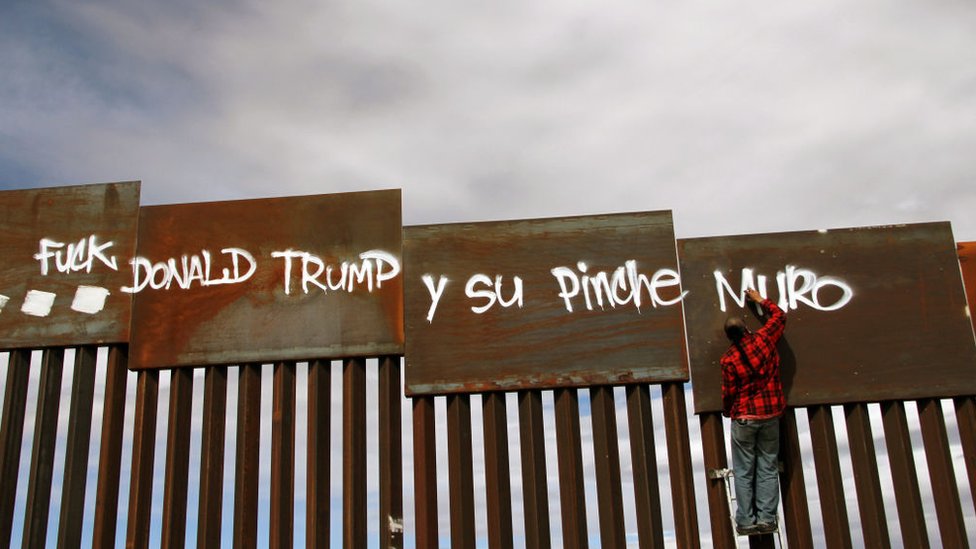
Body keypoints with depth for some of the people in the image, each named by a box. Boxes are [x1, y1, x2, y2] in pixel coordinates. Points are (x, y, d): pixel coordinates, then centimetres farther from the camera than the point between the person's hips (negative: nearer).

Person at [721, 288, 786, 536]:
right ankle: (766, 519, 6)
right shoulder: (764, 339, -6)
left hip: (744, 418, -2)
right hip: (770, 414, 2)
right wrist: (761, 301, 25)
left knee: (744, 471, 5)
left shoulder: (729, 358, -11)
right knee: (768, 468, 8)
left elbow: (728, 392, -5)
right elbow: (780, 316, 12)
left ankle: (746, 521, 6)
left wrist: (727, 411, 14)